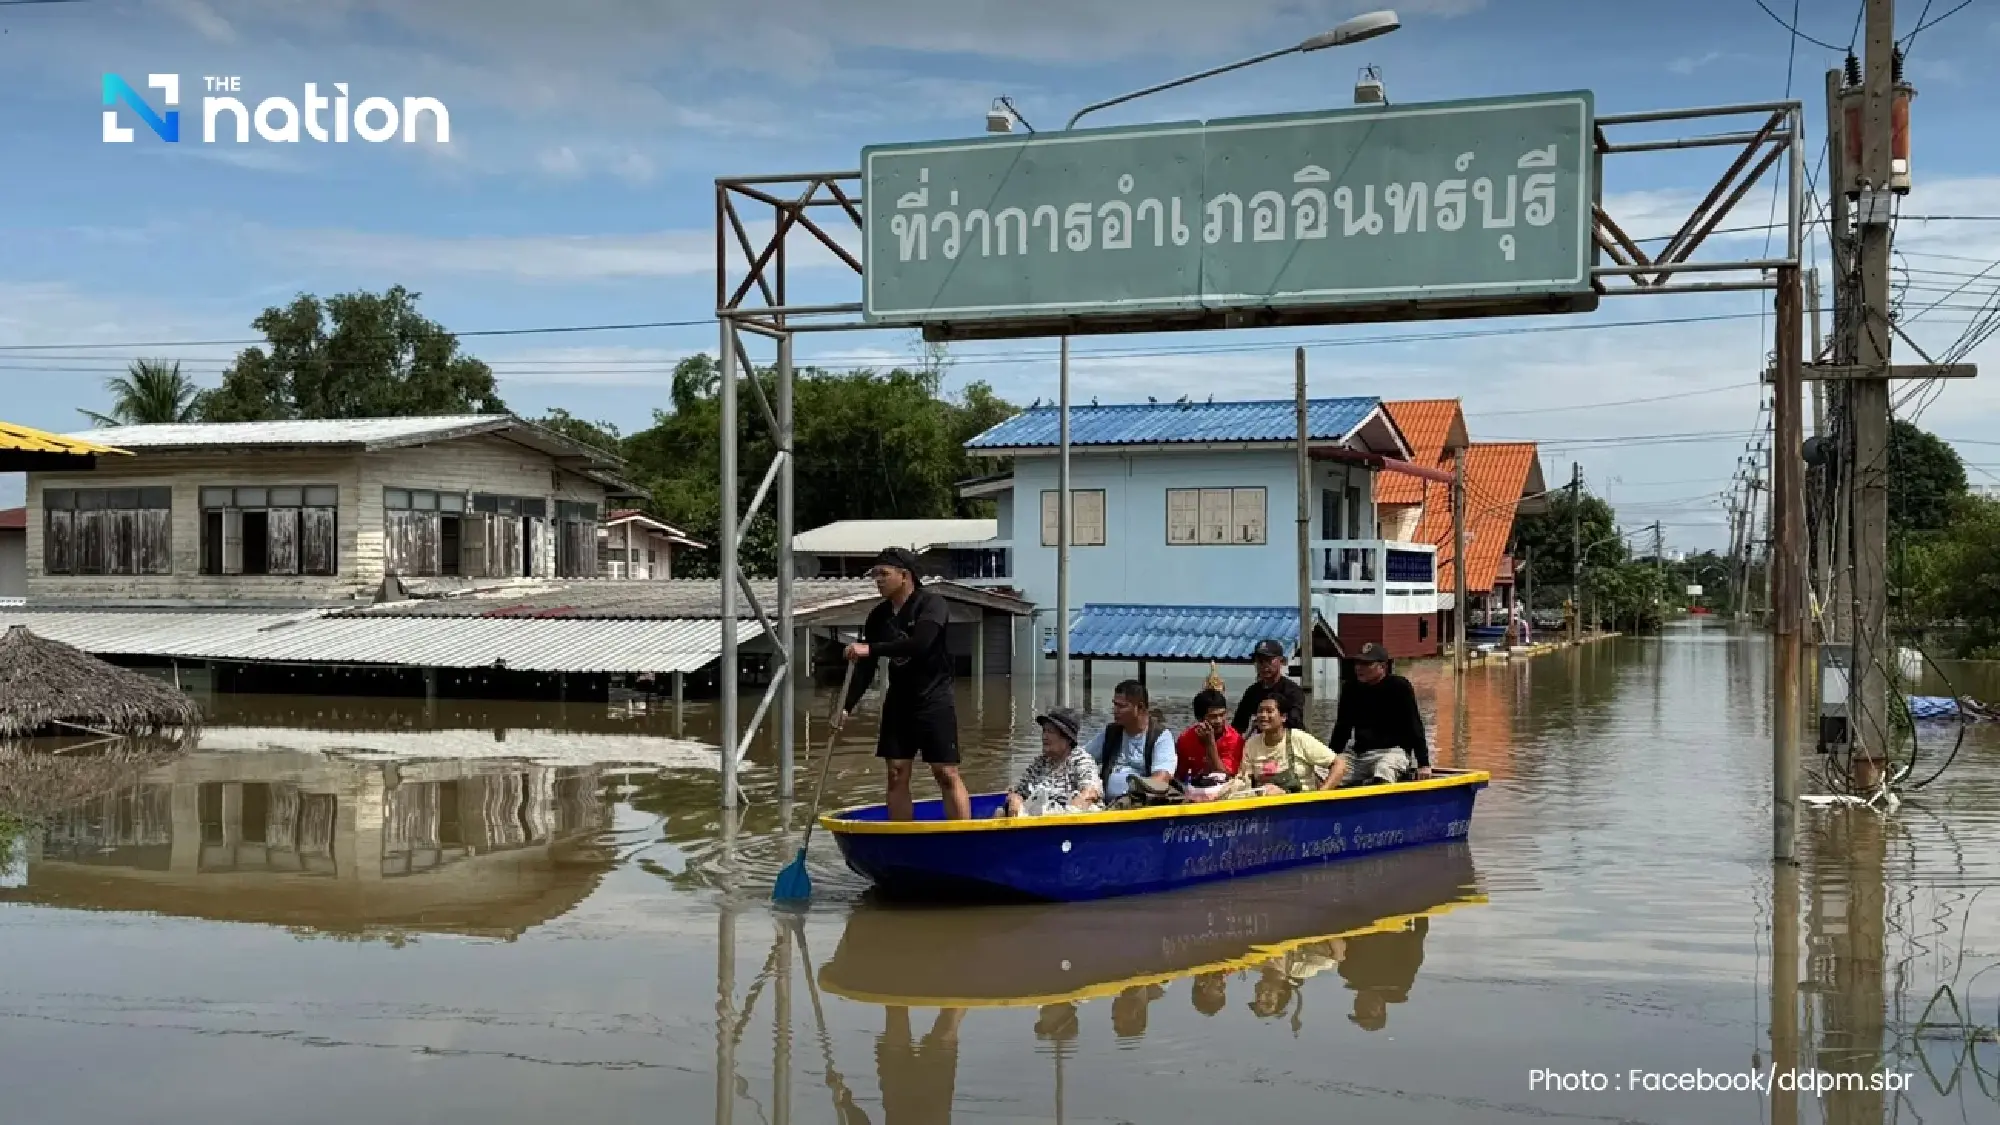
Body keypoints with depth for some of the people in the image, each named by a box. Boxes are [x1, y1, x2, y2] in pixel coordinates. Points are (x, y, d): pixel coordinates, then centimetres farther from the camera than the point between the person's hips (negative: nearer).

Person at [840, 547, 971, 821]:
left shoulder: (931, 604, -11)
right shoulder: (878, 616, 7)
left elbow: (919, 644, -29)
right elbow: (865, 668, 8)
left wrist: (871, 649, -27)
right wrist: (847, 706, -2)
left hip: (934, 699, -6)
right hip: (898, 701, 6)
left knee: (947, 774, -7)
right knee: (897, 774, 4)